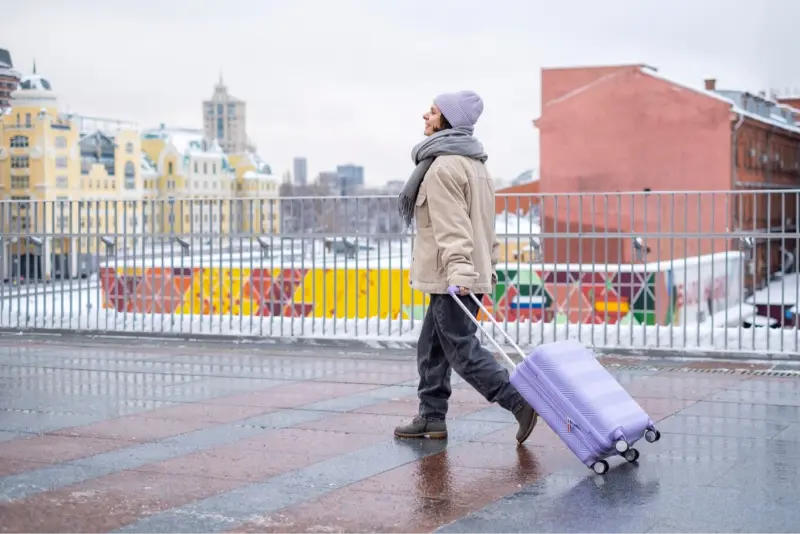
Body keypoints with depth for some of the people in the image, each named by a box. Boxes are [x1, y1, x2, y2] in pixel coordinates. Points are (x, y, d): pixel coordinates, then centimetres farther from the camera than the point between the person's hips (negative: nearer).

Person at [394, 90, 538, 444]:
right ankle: (431, 418, 19)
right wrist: (487, 266, 23)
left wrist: (459, 270, -30)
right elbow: (482, 222, 21)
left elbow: (452, 225, -24)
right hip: (472, 273, 10)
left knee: (462, 349, -7)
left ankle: (521, 402, -9)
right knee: (432, 348, 15)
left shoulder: (443, 166, -14)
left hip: (451, 279, -10)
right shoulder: (474, 163, 18)